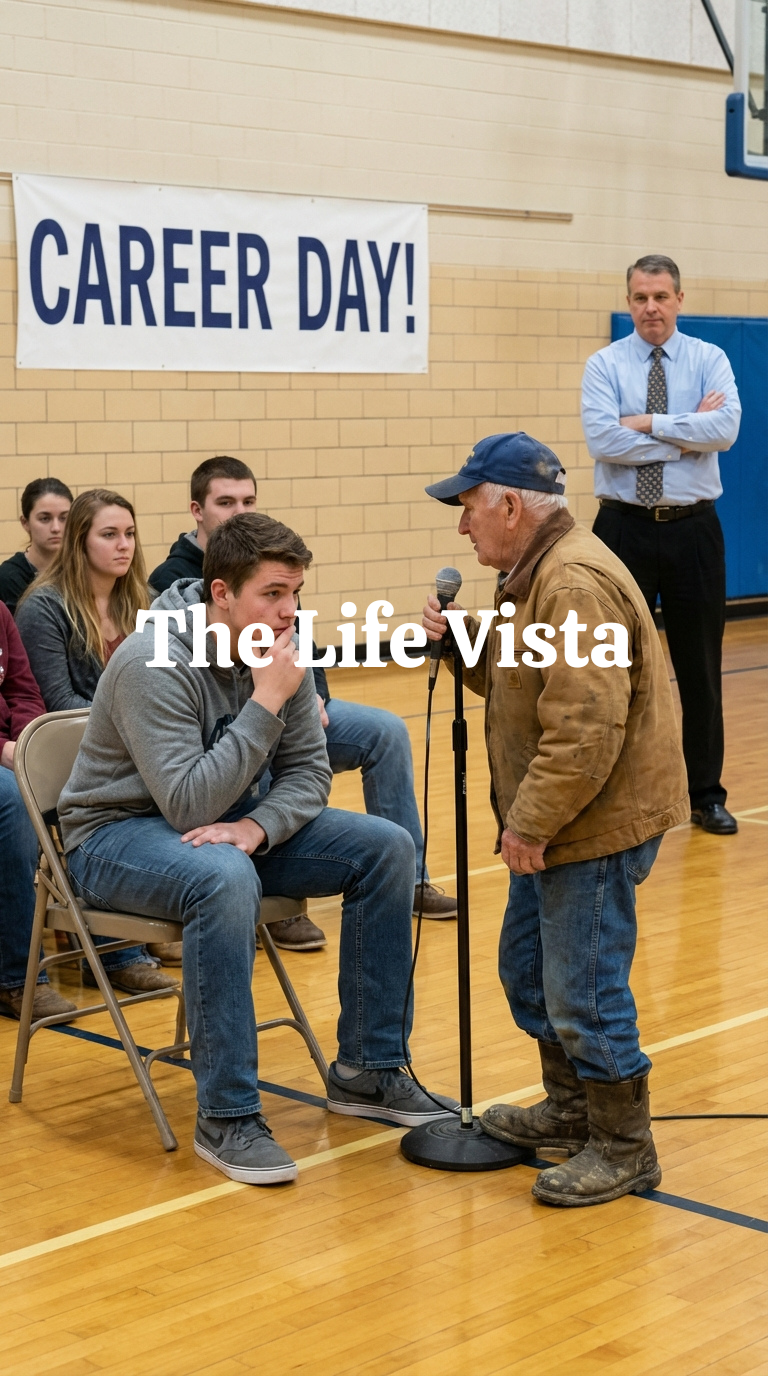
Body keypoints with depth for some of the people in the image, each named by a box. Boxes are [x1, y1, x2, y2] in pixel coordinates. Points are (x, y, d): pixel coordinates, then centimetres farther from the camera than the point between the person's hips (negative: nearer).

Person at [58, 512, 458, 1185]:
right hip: (117, 832, -7)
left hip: (229, 821, 7)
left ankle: (368, 1072, 2)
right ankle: (227, 1117, -29)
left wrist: (256, 826, -22)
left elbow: (308, 770, -1)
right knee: (225, 877, -40)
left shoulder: (279, 649, -5)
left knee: (387, 848, -7)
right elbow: (189, 805, -32)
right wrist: (265, 703, -32)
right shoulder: (155, 664, -26)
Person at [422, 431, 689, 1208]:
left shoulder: (576, 583, -23)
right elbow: (514, 680, 18)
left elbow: (585, 729, -28)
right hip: (553, 822, 11)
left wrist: (531, 824, -23)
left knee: (584, 994, -4)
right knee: (526, 968, 21)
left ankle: (623, 1149, 10)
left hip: (597, 824, -11)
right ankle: (571, 1108, 36)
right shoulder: (536, 572, 13)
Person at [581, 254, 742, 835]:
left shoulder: (709, 360, 2)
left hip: (692, 527, 1)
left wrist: (647, 423, -17)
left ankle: (706, 794, 19)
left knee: (700, 665, 8)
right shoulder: (605, 365, 0)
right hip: (625, 527, -1)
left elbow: (725, 428, -16)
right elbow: (603, 440, -16)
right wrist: (685, 435, -14)